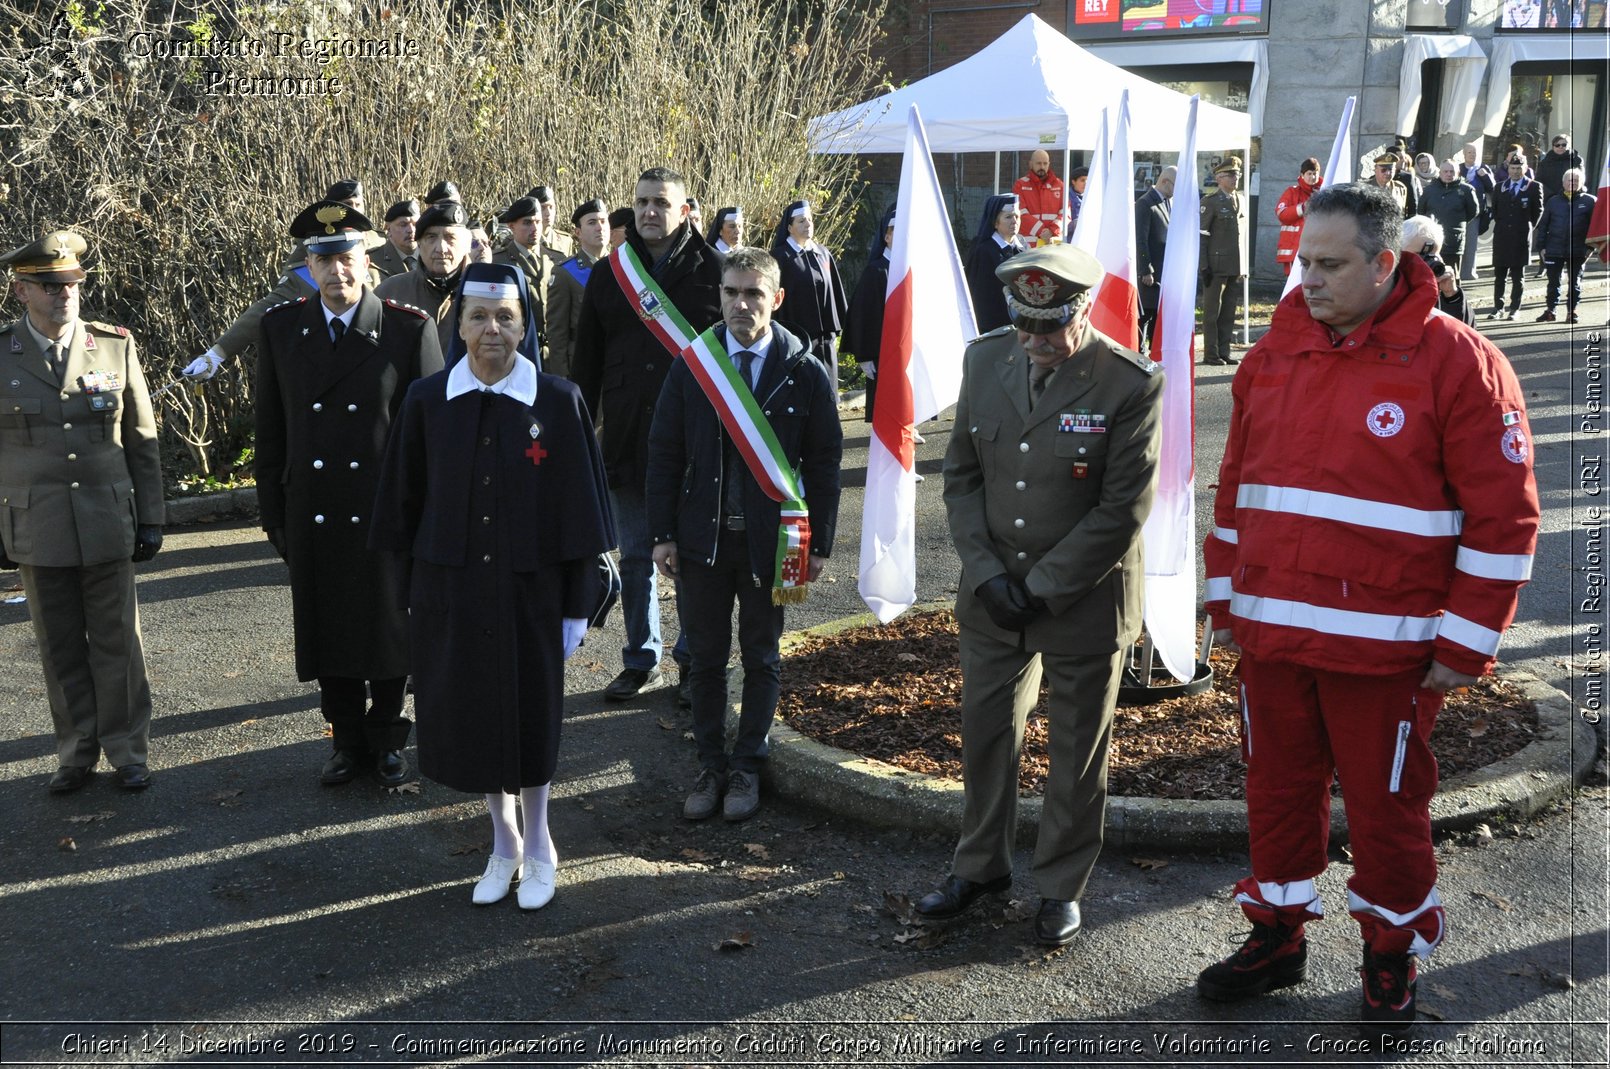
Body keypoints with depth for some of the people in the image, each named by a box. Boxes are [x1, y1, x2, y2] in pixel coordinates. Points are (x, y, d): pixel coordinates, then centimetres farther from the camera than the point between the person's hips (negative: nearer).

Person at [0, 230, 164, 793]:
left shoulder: (116, 346, 1)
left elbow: (142, 440, 5)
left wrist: (151, 519, 3)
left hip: (108, 526, 0)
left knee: (117, 641, 6)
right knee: (59, 648, 9)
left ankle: (127, 751, 19)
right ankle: (76, 752, 24)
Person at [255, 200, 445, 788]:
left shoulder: (410, 329, -7)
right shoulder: (280, 328, 2)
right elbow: (270, 431, 6)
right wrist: (273, 515, 5)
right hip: (312, 515, 3)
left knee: (389, 629, 10)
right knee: (327, 633, 12)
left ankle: (387, 740, 29)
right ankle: (348, 742, 30)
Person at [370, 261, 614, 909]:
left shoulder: (558, 402, -8)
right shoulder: (426, 402, -2)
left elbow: (579, 508, -5)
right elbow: (406, 501, 4)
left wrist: (579, 605, -5)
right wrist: (409, 592, 4)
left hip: (531, 589, -2)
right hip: (450, 589, 2)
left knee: (531, 716, 9)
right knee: (469, 716, 11)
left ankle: (538, 845, 31)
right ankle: (504, 842, 33)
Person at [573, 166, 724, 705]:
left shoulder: (712, 271, -2)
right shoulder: (608, 275, 8)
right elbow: (587, 362, 11)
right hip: (626, 438, 3)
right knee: (635, 556, 11)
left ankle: (694, 662, 20)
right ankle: (641, 661, 24)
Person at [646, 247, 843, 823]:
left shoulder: (806, 374, -5)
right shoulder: (691, 366, -1)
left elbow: (824, 465, -1)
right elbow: (665, 453, 2)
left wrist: (818, 544, -4)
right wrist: (663, 533, -2)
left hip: (771, 541, -1)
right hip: (702, 537, 1)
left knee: (761, 660, 11)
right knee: (706, 658, 10)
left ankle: (747, 768, 25)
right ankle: (711, 766, 25)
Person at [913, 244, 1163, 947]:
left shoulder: (1132, 384, -16)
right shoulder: (985, 361, -2)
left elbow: (1123, 509, -16)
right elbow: (962, 476, 3)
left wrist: (1043, 587, -15)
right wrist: (985, 572, -8)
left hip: (1084, 601, -4)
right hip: (992, 595, 4)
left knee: (1078, 750, 12)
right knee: (983, 732, 16)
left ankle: (1061, 885, 31)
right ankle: (981, 865, 37)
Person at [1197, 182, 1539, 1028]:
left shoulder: (1456, 362, -9)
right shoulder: (1274, 354, 7)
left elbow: (1502, 517, -9)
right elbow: (1236, 485, 15)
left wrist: (1465, 643, -10)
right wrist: (1225, 599, 15)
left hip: (1385, 649, -4)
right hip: (1270, 638, 5)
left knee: (1387, 806, 10)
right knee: (1277, 790, 15)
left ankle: (1392, 956, 31)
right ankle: (1276, 935, 34)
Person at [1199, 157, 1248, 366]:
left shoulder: (1241, 200, 14)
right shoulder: (1210, 202, -5)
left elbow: (1243, 233, 18)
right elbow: (1201, 236, -8)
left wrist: (1244, 266, 13)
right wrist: (1204, 267, -13)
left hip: (1236, 267, 6)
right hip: (1217, 266, -6)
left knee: (1230, 310, 8)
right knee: (1212, 311, 0)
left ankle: (1224, 350, 15)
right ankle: (1210, 353, 5)